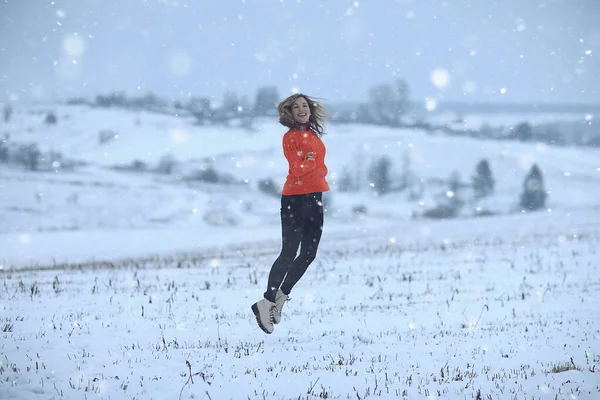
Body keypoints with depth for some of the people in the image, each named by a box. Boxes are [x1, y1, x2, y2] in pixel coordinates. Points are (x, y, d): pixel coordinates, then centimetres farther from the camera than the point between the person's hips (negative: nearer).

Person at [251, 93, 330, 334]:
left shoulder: (314, 135, 13)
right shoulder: (290, 137, -9)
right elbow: (296, 170, -17)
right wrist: (306, 161, -25)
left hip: (314, 198, 8)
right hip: (295, 199, -8)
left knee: (309, 254, 8)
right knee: (289, 253, -9)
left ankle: (281, 296, 19)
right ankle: (266, 302, -3)